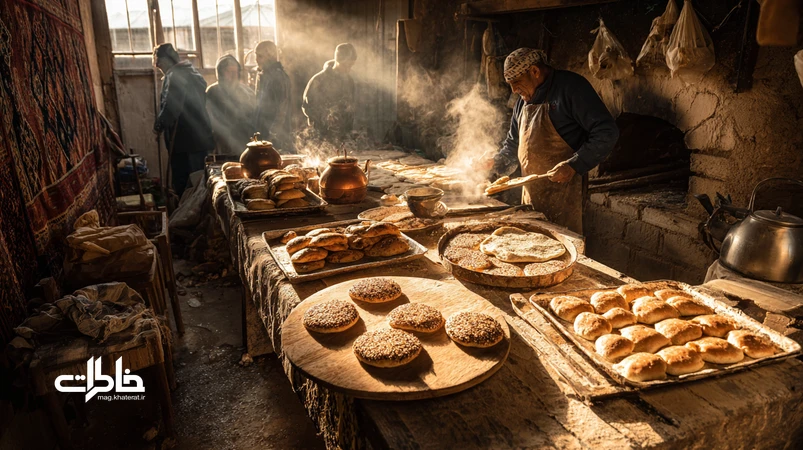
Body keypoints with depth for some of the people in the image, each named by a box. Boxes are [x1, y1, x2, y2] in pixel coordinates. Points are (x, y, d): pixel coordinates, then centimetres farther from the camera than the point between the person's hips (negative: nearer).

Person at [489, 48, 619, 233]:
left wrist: (574, 166, -21)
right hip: (530, 194, 7)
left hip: (563, 193, -7)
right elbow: (513, 143, 25)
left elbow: (606, 133, -13)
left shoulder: (571, 87, -8)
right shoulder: (524, 100, 16)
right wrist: (496, 163, 7)